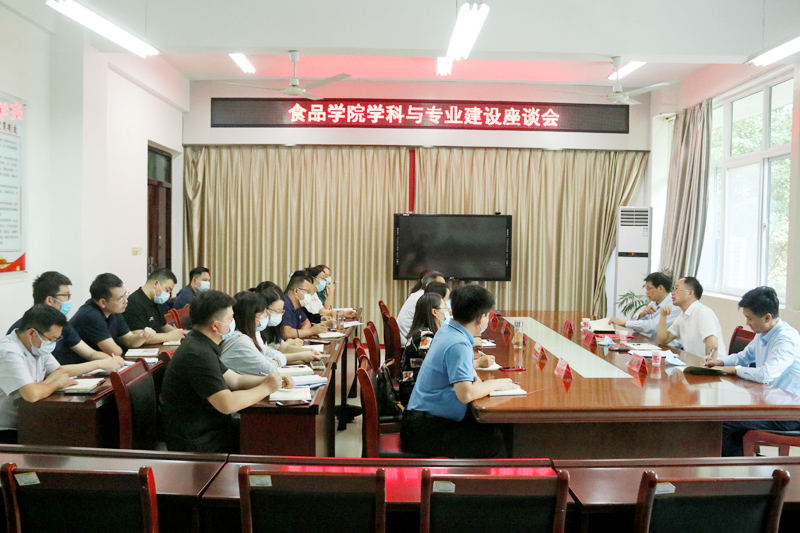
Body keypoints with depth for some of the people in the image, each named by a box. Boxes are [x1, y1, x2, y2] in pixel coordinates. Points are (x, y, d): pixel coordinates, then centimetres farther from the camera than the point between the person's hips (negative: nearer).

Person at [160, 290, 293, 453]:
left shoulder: (200, 344, 7)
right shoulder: (198, 355, -25)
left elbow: (235, 380, 12)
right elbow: (227, 404, -30)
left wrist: (275, 381, 0)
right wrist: (266, 388, -16)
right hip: (198, 444, -9)